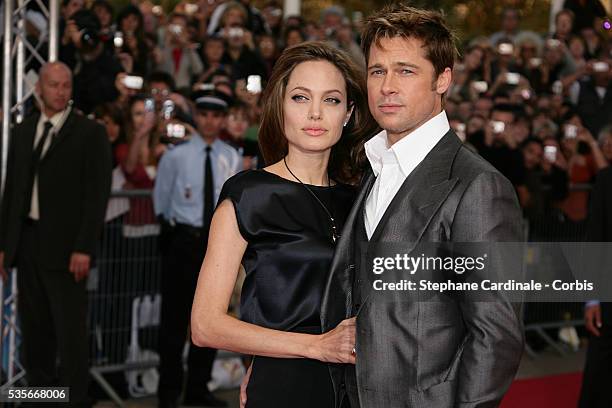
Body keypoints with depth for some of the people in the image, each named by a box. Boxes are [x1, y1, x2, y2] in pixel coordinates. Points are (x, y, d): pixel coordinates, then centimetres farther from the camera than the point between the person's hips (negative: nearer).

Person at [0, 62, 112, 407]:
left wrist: (84, 248, -15)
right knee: (35, 330, 10)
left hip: (65, 246, -5)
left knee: (71, 332, -4)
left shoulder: (90, 133, -3)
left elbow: (97, 193, -8)